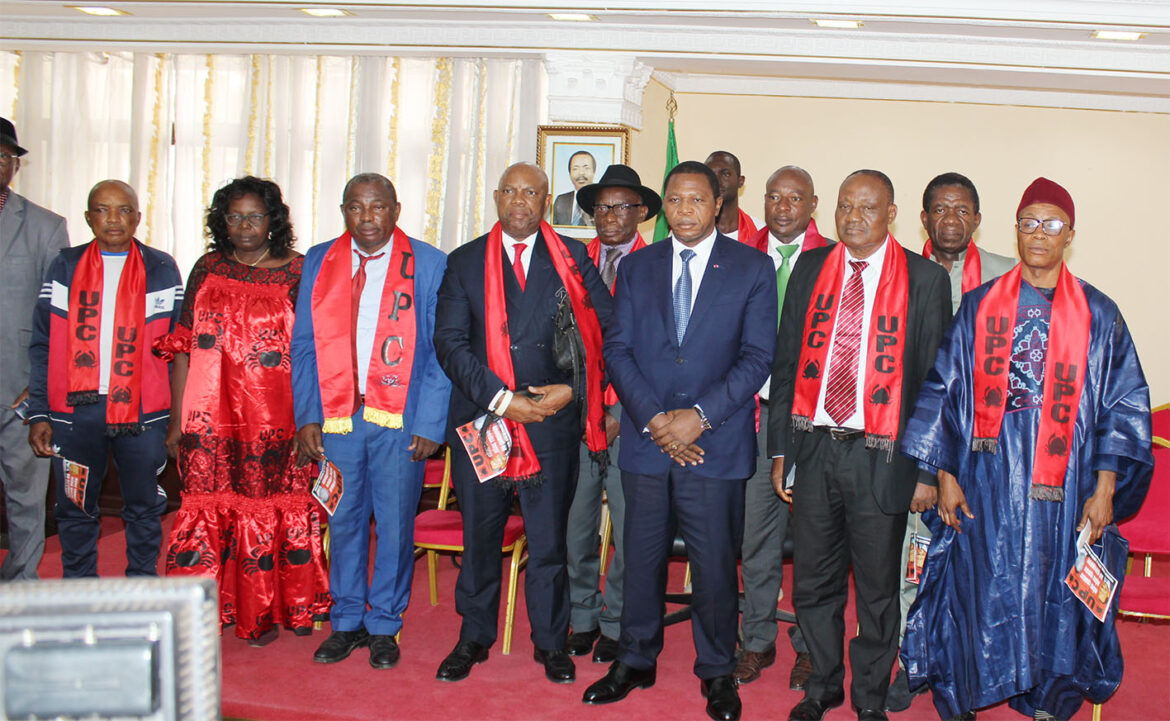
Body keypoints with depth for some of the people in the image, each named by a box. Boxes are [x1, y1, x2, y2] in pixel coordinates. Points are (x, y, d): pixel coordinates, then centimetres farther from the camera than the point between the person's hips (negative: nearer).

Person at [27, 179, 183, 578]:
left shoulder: (161, 269, 6)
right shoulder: (65, 267, 8)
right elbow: (43, 347, 7)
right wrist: (39, 412, -1)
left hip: (142, 410, -1)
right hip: (75, 409, 1)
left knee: (144, 510, 7)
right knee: (75, 510, 9)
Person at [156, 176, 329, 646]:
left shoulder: (297, 272, 1)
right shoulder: (207, 270, 9)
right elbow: (183, 348, 9)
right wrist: (177, 419, 5)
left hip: (278, 420, -2)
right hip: (212, 418, 2)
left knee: (277, 510, 3)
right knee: (213, 510, 3)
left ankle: (295, 606, 19)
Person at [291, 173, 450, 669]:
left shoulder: (430, 265, 0)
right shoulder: (319, 262, 9)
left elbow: (443, 351, -2)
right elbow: (304, 345, 9)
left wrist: (430, 423, -8)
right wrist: (307, 416, 1)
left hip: (401, 420, -2)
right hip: (336, 417, 2)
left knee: (395, 524, 4)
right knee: (344, 520, 10)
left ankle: (383, 625, 20)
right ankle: (347, 621, 25)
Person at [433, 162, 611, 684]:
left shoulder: (572, 258, 5)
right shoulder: (464, 262, 6)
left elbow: (608, 328, 1)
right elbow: (450, 342, -3)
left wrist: (570, 388, -11)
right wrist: (501, 399, -13)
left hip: (552, 424, -1)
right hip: (481, 419, 1)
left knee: (549, 539, 8)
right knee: (479, 537, 12)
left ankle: (550, 642, 25)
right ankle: (474, 637, 29)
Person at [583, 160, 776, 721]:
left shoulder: (752, 268, 2)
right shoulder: (636, 267, 10)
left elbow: (757, 356, -4)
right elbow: (617, 349, 4)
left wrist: (700, 415, -13)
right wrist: (654, 419, -8)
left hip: (716, 444, -2)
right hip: (645, 442, 3)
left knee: (715, 564, 4)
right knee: (641, 558, 11)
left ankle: (717, 673, 22)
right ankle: (635, 661, 29)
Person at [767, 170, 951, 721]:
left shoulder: (925, 279, -2)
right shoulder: (810, 268, 7)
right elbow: (786, 362, 9)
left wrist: (928, 468, -4)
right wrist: (780, 448, 6)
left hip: (881, 458, -3)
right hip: (814, 447, 3)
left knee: (878, 586, 10)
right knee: (813, 582, 13)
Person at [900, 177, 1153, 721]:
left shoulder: (1099, 315, 3)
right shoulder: (979, 306, 4)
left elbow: (1124, 405, 2)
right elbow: (943, 391, 5)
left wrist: (1105, 488, -5)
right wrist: (945, 475, -1)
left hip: (1063, 483, 0)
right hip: (987, 477, 0)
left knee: (1054, 596, 8)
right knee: (979, 590, 5)